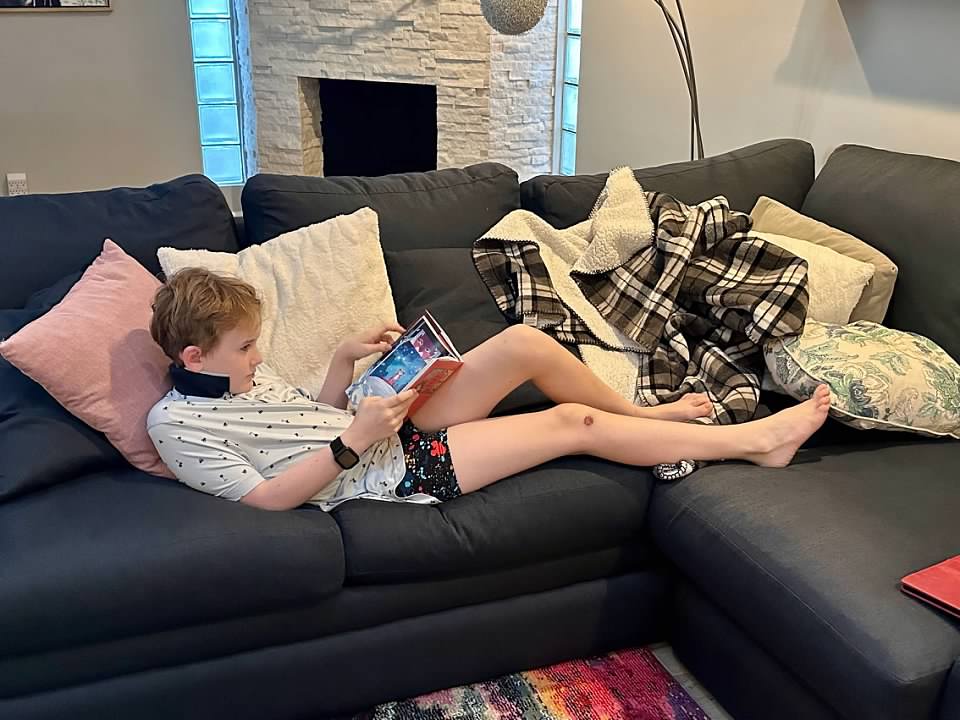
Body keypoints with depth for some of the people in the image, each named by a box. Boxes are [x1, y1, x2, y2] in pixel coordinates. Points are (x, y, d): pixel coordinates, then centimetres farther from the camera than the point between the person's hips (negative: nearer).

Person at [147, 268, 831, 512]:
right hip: (391, 472, -8)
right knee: (574, 424, -11)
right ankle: (754, 440, 3)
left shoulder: (243, 372, 11)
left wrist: (345, 359, 1)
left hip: (400, 433, 8)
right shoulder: (176, 424, -12)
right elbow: (268, 496, -18)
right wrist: (353, 440, -24)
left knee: (525, 342, -8)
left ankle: (642, 413, 16)